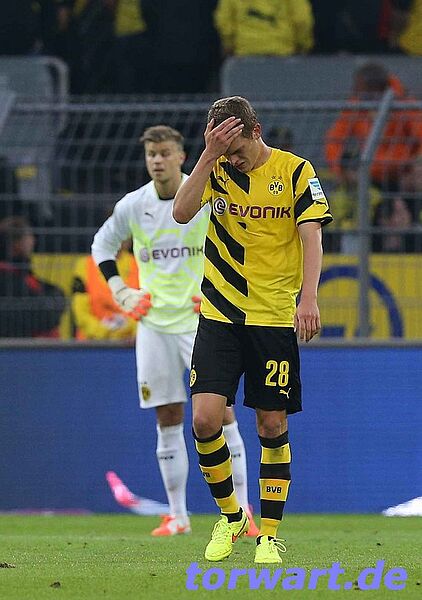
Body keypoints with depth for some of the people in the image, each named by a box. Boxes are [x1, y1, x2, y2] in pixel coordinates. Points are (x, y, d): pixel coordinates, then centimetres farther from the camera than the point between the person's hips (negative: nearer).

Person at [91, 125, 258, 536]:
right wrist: (119, 289, 8)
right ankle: (177, 516, 10)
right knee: (168, 421, 4)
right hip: (154, 321, 3)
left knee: (221, 413, -10)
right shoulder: (133, 205, 4)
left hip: (200, 319, -3)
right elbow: (102, 244, 20)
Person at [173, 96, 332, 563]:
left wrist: (308, 298, -22)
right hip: (219, 316, 1)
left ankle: (269, 534, 11)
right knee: (205, 418, -11)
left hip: (276, 317, -1)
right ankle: (230, 515, 11)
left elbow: (311, 237, -8)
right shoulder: (215, 172, 4)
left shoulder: (296, 172, -1)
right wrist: (209, 156, -21)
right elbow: (182, 213, -13)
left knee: (272, 425, 1)